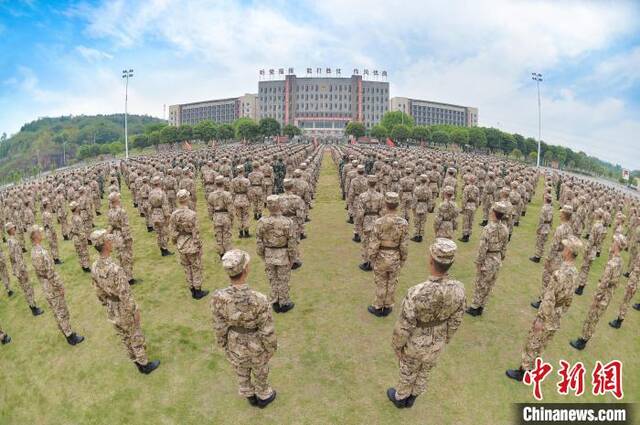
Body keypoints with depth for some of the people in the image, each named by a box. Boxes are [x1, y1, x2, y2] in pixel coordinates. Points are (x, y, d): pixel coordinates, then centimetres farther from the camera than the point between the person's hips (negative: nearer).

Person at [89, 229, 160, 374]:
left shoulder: (94, 267, -9)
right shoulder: (115, 269, -36)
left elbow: (99, 291, 4)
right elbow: (125, 295, -28)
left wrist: (107, 305, 19)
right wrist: (135, 311, -15)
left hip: (112, 311, 7)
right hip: (125, 310, -7)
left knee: (125, 338, 24)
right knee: (136, 338, 14)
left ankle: (137, 363, 43)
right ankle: (145, 365, 31)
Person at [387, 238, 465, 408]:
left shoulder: (417, 292, -41)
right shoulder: (458, 289, -27)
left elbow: (404, 326, -27)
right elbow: (455, 320, -8)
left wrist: (397, 345, -6)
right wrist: (445, 339, 11)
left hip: (415, 343, -4)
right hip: (436, 343, 4)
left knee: (408, 371, 25)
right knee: (424, 371, 29)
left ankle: (400, 398, 53)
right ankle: (410, 398, 55)